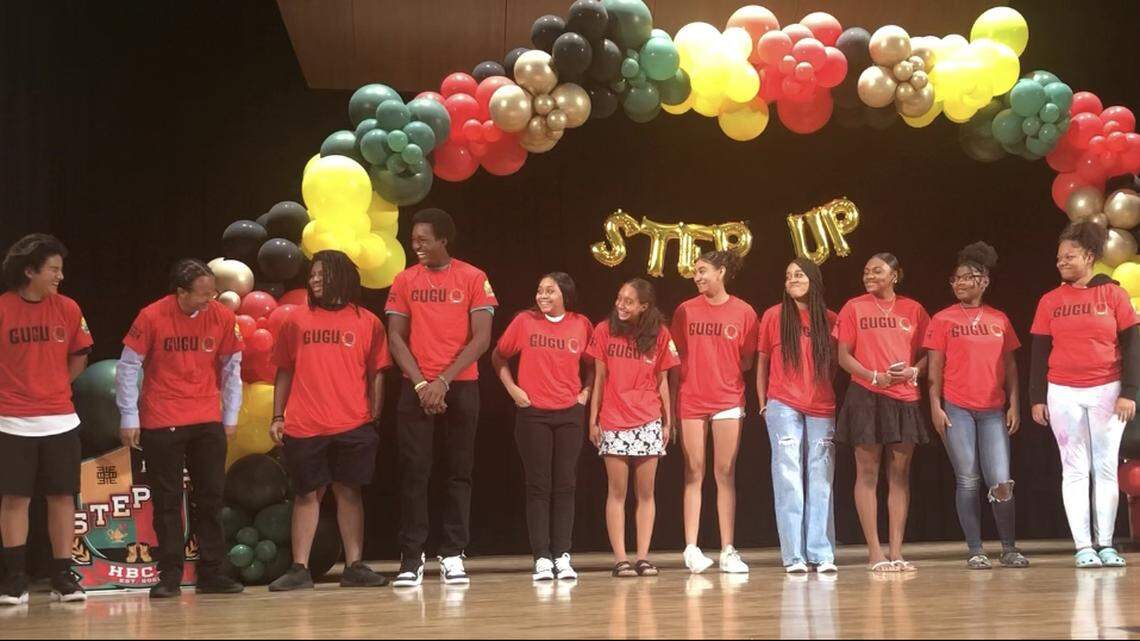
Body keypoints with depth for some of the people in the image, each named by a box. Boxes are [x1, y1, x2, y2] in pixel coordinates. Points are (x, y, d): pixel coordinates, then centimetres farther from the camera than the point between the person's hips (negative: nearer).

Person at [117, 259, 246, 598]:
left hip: (208, 421, 3)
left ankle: (211, 574, 13)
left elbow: (232, 367, 8)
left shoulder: (222, 317, -2)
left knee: (211, 498, 5)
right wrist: (129, 417, -5)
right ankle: (169, 576, 9)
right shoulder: (152, 317, -10)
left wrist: (230, 416, 8)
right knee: (167, 500, 2)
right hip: (161, 423, -3)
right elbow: (128, 367, -4)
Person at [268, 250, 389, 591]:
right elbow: (284, 371, 11)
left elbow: (376, 374, 6)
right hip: (303, 427, 1)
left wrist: (375, 417, -2)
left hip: (352, 426, -1)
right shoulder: (296, 319, 9)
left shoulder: (367, 321, 6)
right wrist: (278, 416, 5)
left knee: (349, 492, 3)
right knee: (307, 495, 4)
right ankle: (299, 569, 8)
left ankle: (354, 566, 8)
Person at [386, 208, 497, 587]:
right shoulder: (405, 281, 6)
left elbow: (481, 338, -5)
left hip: (460, 386, -1)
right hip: (416, 388, 1)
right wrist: (421, 383, -9)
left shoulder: (473, 278, 0)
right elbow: (395, 338, 3)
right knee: (414, 472, -2)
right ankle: (411, 558, 0)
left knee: (459, 472, 2)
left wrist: (443, 381, -11)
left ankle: (453, 556, 7)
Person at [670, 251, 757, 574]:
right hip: (691, 400, 1)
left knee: (725, 474, 2)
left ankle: (728, 551, 4)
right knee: (693, 473, 2)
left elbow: (747, 360, 9)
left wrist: (726, 372, -5)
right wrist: (672, 401, 3)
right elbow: (676, 360, 6)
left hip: (728, 399, 0)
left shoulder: (744, 312, 1)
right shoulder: (685, 311, 4)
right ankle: (691, 548, 2)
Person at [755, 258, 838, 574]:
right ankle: (794, 556, -2)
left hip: (822, 408, 2)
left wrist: (825, 393, 5)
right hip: (783, 408, -2)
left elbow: (833, 363, 14)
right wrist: (763, 402, 4)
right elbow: (762, 362, 7)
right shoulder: (773, 316, 3)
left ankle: (822, 554, 7)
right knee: (789, 479, -4)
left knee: (821, 482, 3)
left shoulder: (829, 319, 7)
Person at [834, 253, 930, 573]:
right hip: (866, 397, -2)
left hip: (904, 398, 2)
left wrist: (913, 371, -10)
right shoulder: (854, 308, 3)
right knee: (867, 473, -1)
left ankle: (896, 552, 9)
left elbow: (927, 354, 11)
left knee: (900, 474, 4)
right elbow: (843, 356, 1)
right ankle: (875, 553, 3)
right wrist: (874, 376, -13)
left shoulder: (913, 310, 8)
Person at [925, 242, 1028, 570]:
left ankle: (1009, 549, 12)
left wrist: (1014, 405, 5)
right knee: (968, 480, 1)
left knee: (1001, 482, -3)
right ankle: (975, 551, 8)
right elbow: (935, 367, 1)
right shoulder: (943, 319, 3)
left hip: (993, 411, 2)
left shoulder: (999, 320, 10)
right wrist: (935, 407, -6)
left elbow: (1010, 365, 12)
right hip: (957, 409, -2)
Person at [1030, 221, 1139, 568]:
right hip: (1063, 394, 1)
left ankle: (1106, 545, 7)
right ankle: (1083, 546, 1)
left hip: (1107, 391, -1)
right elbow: (1039, 353, 7)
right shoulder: (1050, 301, 5)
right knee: (1075, 470, 1)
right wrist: (1037, 398, 3)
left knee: (1106, 468, 2)